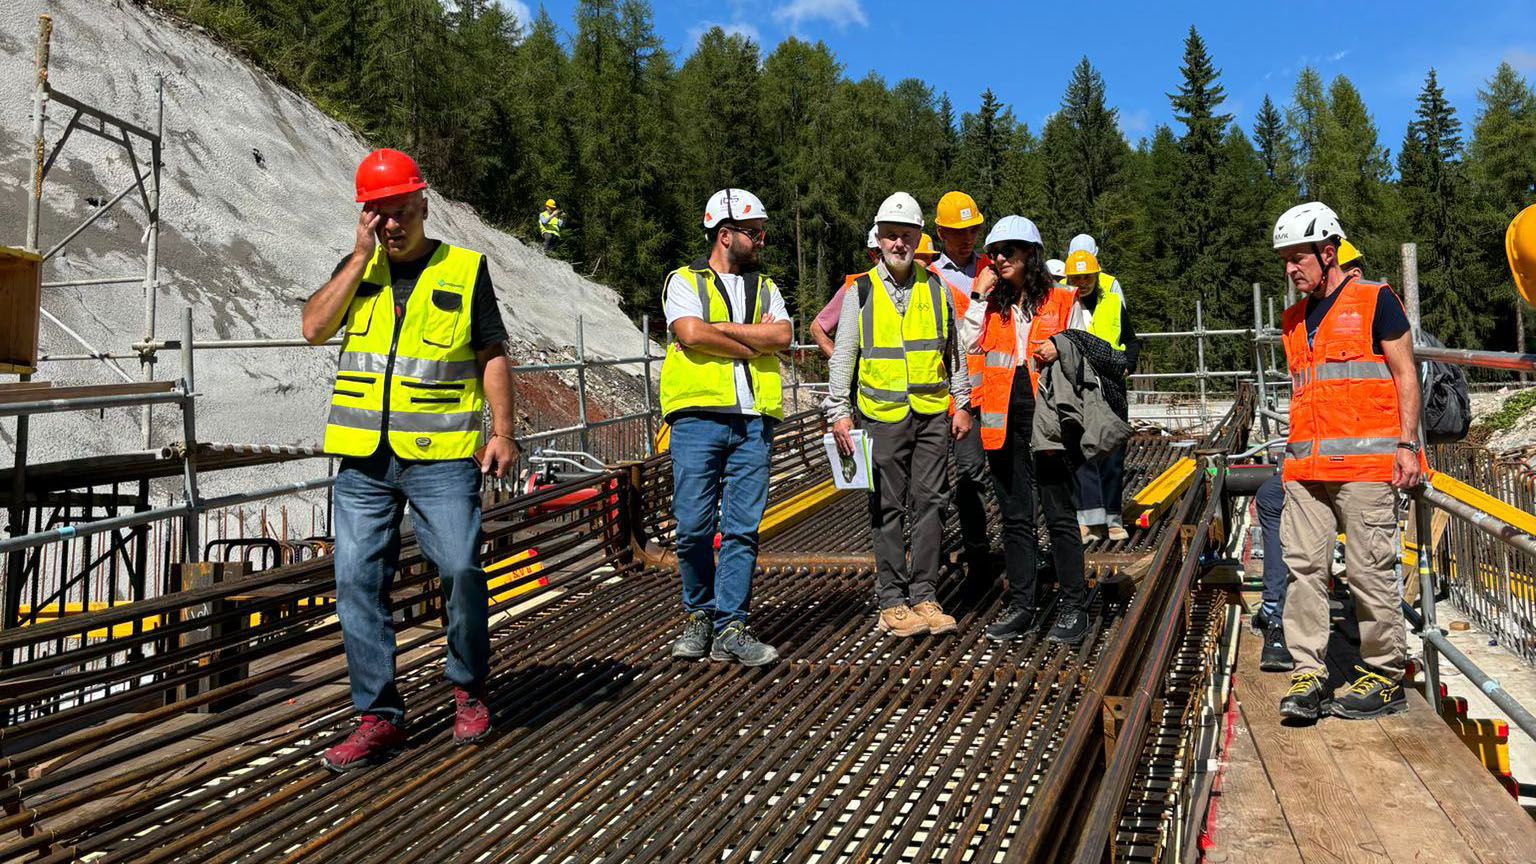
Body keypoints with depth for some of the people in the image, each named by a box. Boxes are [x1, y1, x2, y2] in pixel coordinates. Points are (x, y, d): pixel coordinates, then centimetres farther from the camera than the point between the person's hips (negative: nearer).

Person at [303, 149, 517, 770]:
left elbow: (493, 356, 5)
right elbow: (314, 328, -2)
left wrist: (502, 432, -5)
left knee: (461, 570, -8)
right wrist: (361, 255, -4)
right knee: (357, 580, 1)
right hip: (364, 458, 3)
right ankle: (379, 715, 11)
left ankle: (468, 692, 15)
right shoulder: (357, 269, 13)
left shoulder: (465, 269, 5)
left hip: (442, 456, -3)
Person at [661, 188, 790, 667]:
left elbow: (782, 335, 0)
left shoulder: (764, 287, 20)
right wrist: (754, 342, -3)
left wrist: (718, 328, -6)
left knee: (743, 528, 0)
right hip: (698, 416, -3)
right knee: (694, 527, -2)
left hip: (753, 421, 3)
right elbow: (691, 335, -11)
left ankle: (730, 628, 5)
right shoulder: (685, 281, 8)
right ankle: (699, 616, 18)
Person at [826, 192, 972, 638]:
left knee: (928, 503, 3)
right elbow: (842, 357, 4)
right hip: (882, 416, -2)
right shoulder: (860, 291, 3)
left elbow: (953, 350, 15)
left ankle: (925, 597, 11)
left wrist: (962, 404, 9)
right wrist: (838, 413, -3)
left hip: (933, 414, 2)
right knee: (887, 509, 3)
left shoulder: (935, 288, 10)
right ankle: (892, 602, 10)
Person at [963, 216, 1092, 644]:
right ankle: (1021, 606, 18)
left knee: (1060, 514, -1)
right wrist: (979, 296, -1)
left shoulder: (1064, 301, 4)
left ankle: (1073, 606, 7)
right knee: (1015, 516, 10)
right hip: (1004, 420, 4)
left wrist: (1060, 350, -10)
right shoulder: (992, 305, 13)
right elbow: (970, 346, -2)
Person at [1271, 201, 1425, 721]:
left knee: (1371, 571, -3)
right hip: (1305, 467, 6)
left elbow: (1405, 375, 0)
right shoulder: (1294, 321, 20)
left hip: (1365, 463, -6)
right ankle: (1307, 673, 4)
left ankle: (1386, 676, 9)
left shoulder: (1375, 302, 2)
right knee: (1303, 566, 0)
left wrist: (1407, 444, -7)